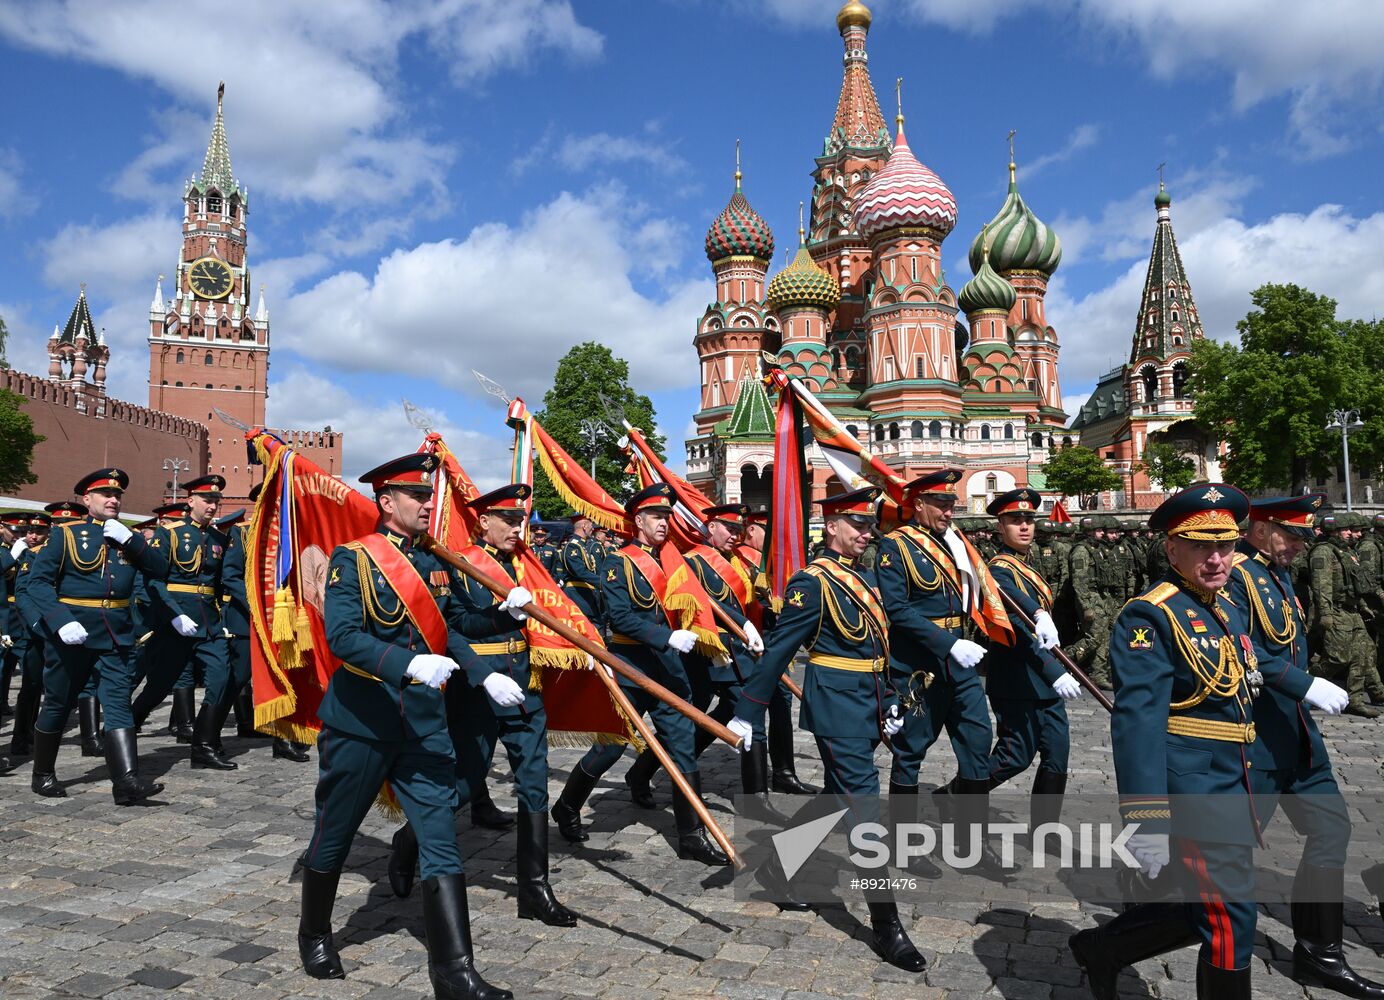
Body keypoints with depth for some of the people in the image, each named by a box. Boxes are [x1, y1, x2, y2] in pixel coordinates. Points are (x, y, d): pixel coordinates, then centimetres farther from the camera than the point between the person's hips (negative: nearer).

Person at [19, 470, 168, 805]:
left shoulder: (127, 536, 11)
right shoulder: (65, 533, -2)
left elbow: (160, 568, 1)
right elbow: (38, 580, -9)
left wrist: (129, 539, -11)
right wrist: (61, 621, -22)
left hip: (116, 634, 3)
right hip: (71, 633, -3)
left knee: (119, 702, -6)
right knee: (57, 704, 11)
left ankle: (127, 782, -11)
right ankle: (43, 776, 30)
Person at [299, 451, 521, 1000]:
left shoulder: (434, 564, 9)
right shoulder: (352, 558, -9)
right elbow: (342, 636, -21)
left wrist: (482, 674, 6)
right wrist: (409, 664, -32)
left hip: (425, 724, 4)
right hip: (360, 722, -4)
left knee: (441, 841, -1)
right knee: (334, 837, 14)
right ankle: (314, 935, 40)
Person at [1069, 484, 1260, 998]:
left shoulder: (1228, 613, 12)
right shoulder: (1151, 616, -18)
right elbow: (1137, 721, -24)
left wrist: (1252, 799, 21)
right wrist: (1147, 821, -27)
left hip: (1232, 791, 9)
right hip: (1192, 795, -9)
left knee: (1205, 911, 17)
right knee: (1229, 926, 1)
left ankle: (1103, 945, 33)